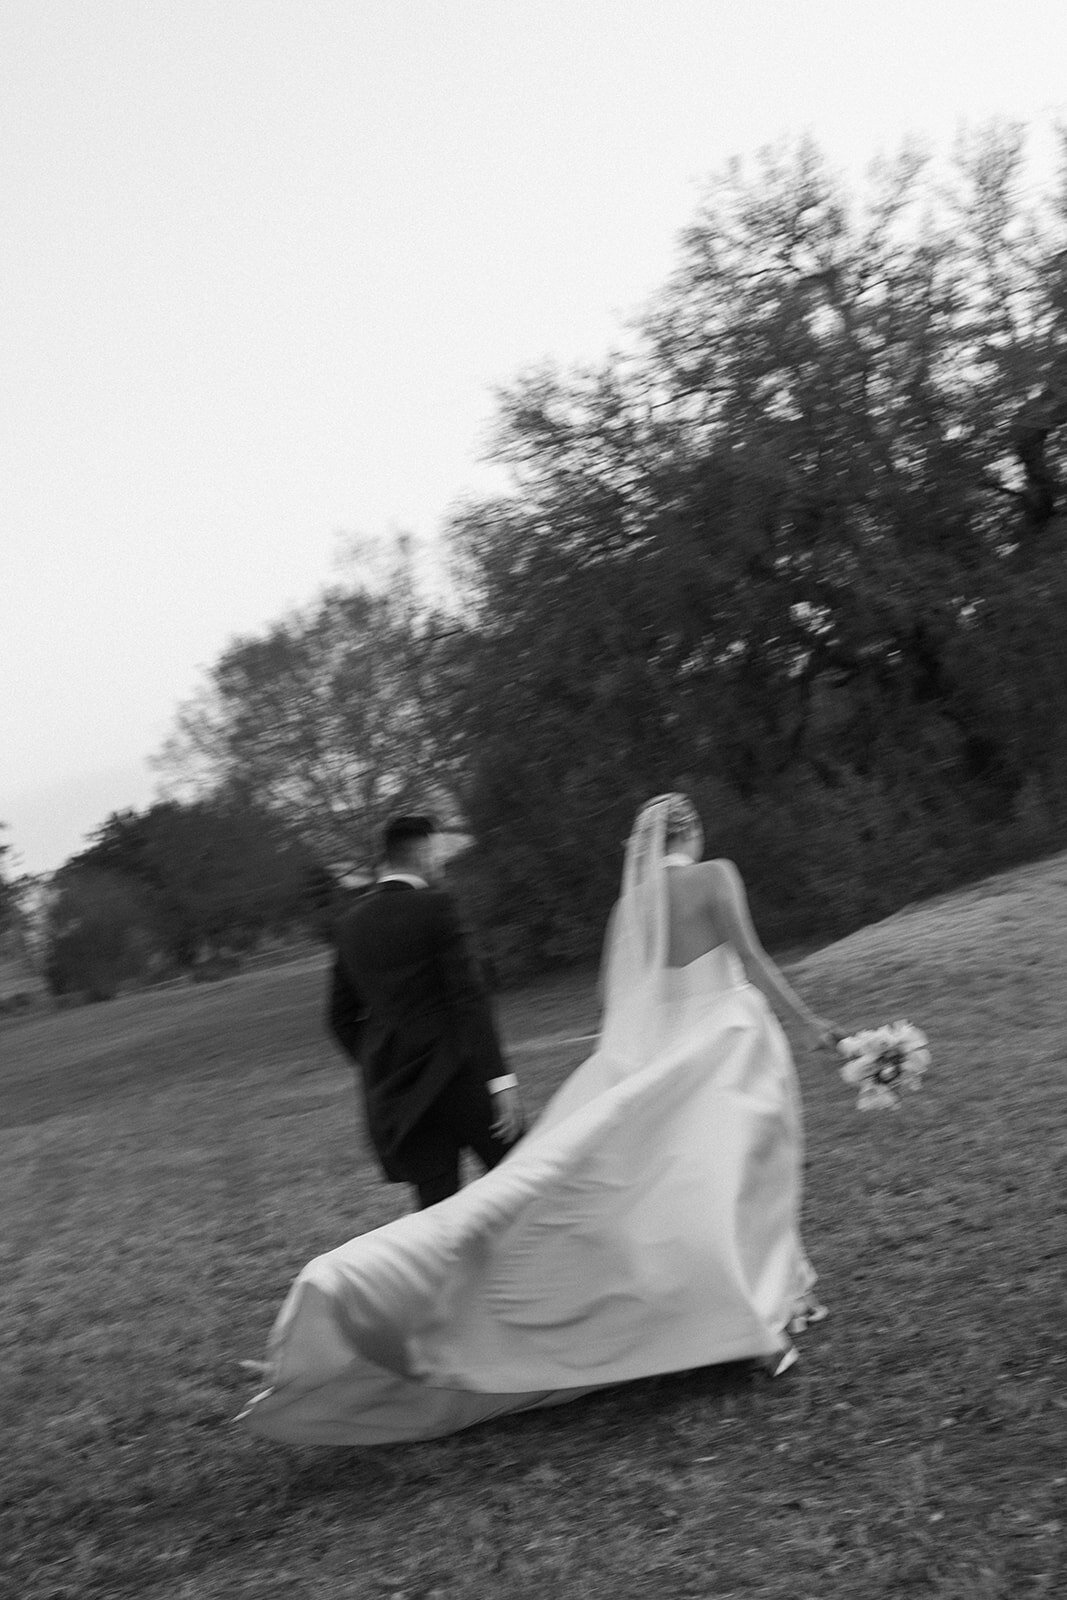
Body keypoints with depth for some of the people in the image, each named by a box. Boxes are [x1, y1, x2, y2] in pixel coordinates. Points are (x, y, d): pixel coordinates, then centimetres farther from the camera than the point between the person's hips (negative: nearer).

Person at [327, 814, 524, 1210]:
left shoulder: (352, 924, 9)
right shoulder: (434, 906, -8)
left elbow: (342, 1018, 14)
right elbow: (468, 995, -15)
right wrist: (498, 1076, -16)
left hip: (391, 1087, 5)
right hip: (454, 1073, -5)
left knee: (437, 1206, 6)